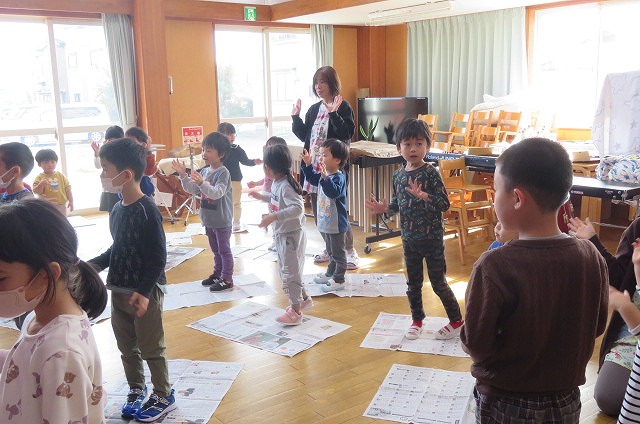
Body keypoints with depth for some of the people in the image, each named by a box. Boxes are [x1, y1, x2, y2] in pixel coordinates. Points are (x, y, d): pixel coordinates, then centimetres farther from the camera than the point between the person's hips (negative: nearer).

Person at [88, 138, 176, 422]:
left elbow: (158, 257, -20)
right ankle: (136, 391, 37)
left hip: (145, 293, -8)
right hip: (119, 290, 8)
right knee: (127, 347, 19)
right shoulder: (117, 209, 6)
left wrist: (144, 291, -24)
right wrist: (96, 264, 8)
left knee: (151, 349, 5)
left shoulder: (146, 210, -19)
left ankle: (164, 396, 22)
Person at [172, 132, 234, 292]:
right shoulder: (204, 171, 5)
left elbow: (217, 193, -31)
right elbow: (192, 190, 8)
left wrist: (202, 182, -43)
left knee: (224, 249, 3)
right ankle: (218, 274, 33)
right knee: (215, 249, 20)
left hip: (222, 220, -8)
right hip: (208, 219, 8)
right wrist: (183, 175, -4)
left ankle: (227, 279, 11)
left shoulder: (223, 173, -18)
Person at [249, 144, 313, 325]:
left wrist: (273, 217, -38)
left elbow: (297, 208, -35)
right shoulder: (277, 183, 5)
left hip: (291, 235, -10)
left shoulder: (286, 186, -24)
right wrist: (262, 196, 26)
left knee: (290, 272, -1)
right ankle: (304, 298, 37)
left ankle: (295, 312, 10)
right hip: (281, 235, 10)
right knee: (286, 270, 21)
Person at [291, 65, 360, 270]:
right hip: (314, 166, 7)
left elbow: (347, 134, -18)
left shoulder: (343, 107, -6)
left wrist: (334, 114, -25)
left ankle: (350, 250, 9)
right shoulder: (314, 109, 14)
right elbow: (304, 136, 18)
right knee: (319, 212, 11)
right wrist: (295, 117, 9)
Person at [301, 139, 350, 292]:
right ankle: (330, 273, 38)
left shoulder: (339, 177, -22)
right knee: (331, 251, 24)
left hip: (336, 224, -9)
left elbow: (334, 192, -38)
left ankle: (338, 280, 11)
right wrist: (308, 164, 15)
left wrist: (325, 177, -46)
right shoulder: (322, 175, 5)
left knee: (338, 252, 3)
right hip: (325, 222, 9)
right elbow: (312, 178, 24)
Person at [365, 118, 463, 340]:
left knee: (438, 282, 4)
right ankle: (417, 320, 33)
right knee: (413, 282, 16)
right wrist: (384, 208, -7)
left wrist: (423, 196, -33)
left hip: (432, 238, -5)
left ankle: (456, 320, 22)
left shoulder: (430, 173, -14)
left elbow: (444, 203, -19)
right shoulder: (398, 175, 3)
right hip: (409, 238, 6)